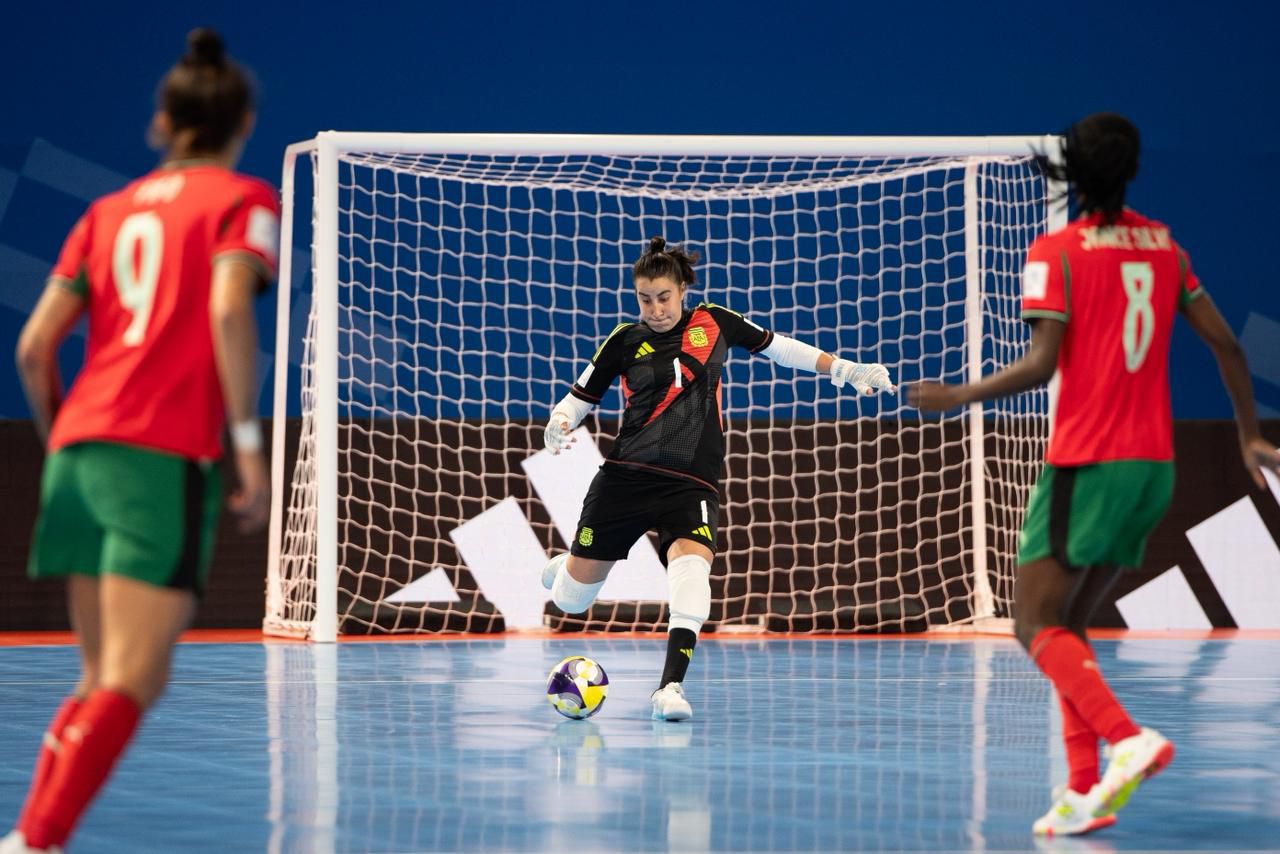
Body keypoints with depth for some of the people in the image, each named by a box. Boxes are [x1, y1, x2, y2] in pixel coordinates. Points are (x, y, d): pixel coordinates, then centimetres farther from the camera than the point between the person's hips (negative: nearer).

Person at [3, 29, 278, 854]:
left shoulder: (109, 211, 19)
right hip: (168, 456, -6)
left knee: (107, 679, 15)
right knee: (128, 684, -9)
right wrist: (248, 441, -14)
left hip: (81, 446, 6)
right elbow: (228, 307, -15)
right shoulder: (243, 200, 4)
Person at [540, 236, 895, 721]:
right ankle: (567, 569, 42)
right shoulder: (625, 341, 3)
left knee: (692, 566, -31)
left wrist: (846, 371, 17)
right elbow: (578, 399, 9)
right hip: (626, 476, 0)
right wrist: (558, 426, -13)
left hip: (692, 484, 0)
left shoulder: (713, 324, 6)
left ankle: (670, 687, -30)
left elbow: (778, 347, 19)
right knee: (570, 600, 3)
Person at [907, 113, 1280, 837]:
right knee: (1067, 626, 14)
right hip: (1155, 465, 6)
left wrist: (959, 396, -3)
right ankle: (1085, 791, 5)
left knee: (1038, 627, -2)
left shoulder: (1056, 253, -8)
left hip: (1085, 464, -6)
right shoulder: (1164, 246, 10)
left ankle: (1129, 739, -24)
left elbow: (1040, 365, -16)